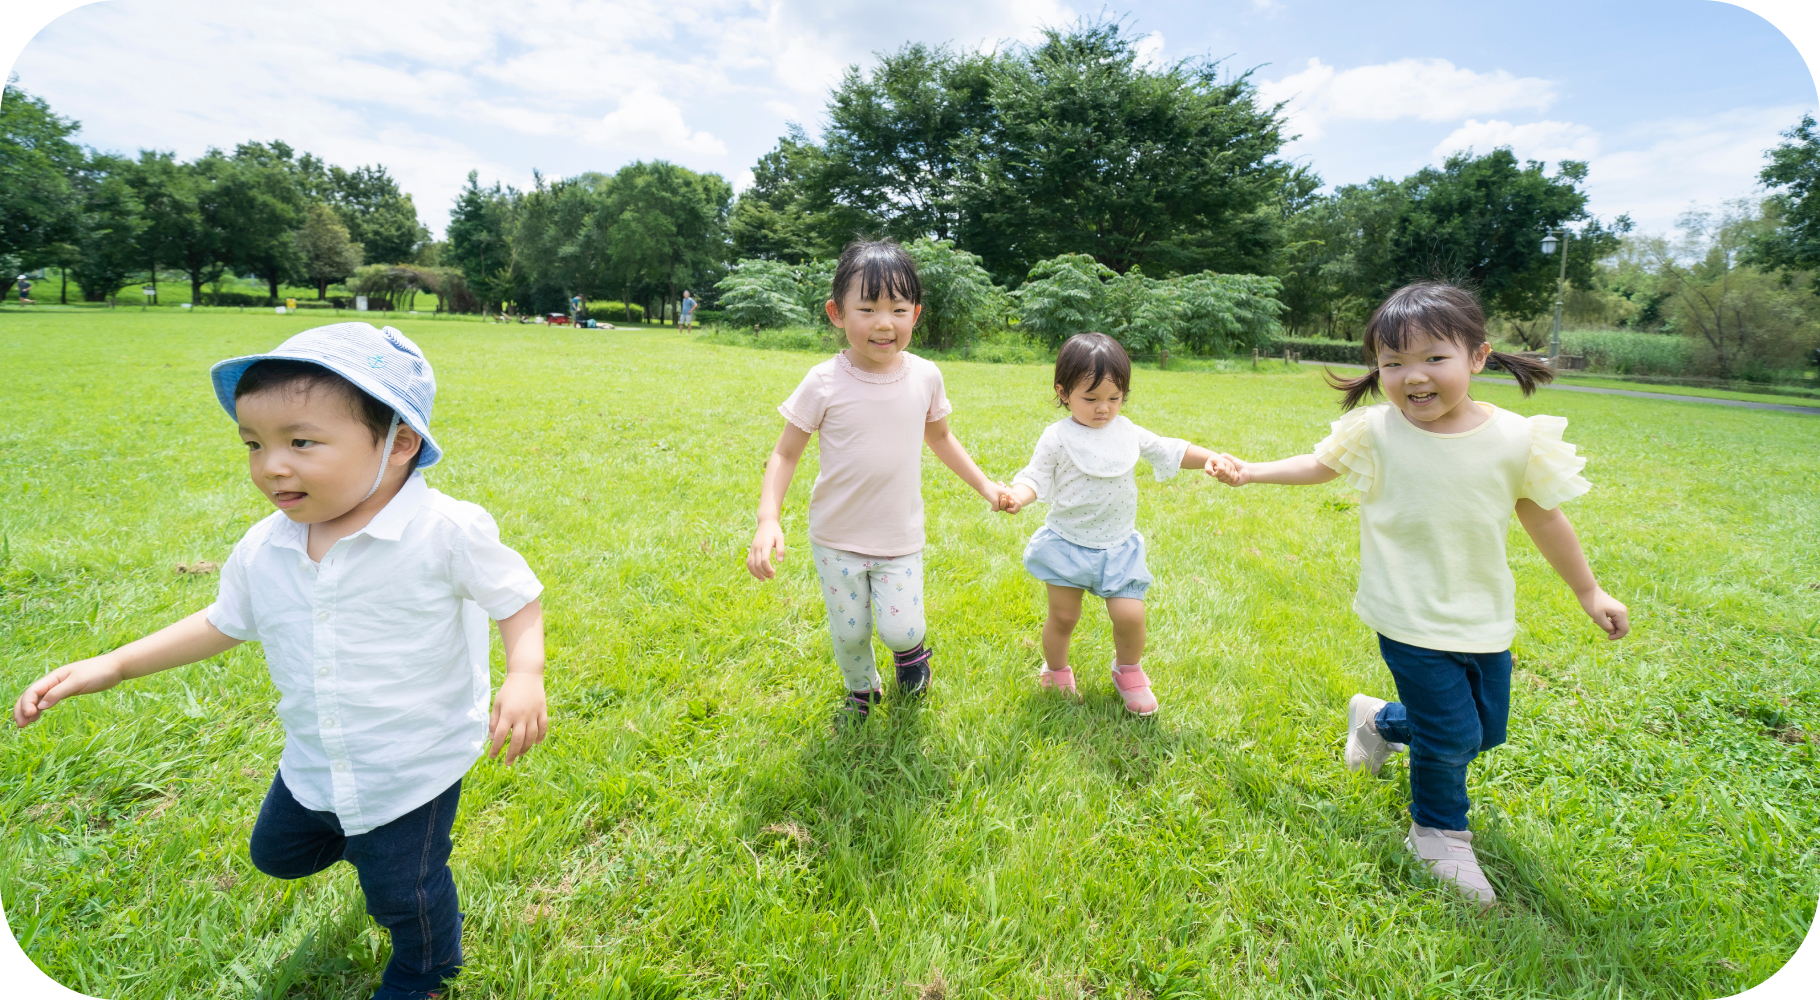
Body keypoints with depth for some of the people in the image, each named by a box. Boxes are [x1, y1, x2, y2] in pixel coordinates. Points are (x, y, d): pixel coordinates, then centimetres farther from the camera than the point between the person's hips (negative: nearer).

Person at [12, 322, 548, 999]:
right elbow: (224, 621, 11)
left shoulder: (446, 532, -26)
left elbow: (516, 594, -16)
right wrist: (110, 666, 8)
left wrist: (524, 675, -31)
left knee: (404, 896, 9)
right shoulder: (262, 550, -7)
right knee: (277, 853, 27)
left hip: (415, 765, -6)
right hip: (314, 764, 6)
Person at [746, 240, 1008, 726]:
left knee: (900, 628, -6)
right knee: (849, 632, 11)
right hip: (837, 539, -1)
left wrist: (984, 486, 11)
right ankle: (861, 690, 44)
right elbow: (786, 453, -9)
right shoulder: (825, 383, -16)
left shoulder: (925, 376, -7)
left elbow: (939, 436, 12)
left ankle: (912, 645, 33)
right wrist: (768, 519, -23)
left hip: (900, 539, 1)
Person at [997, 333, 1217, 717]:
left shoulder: (1127, 432, 3)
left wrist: (1213, 459, -2)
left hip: (1118, 545, 3)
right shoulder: (1057, 438, -9)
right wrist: (1016, 496, -33)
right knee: (1063, 616, 6)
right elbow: (1036, 478, -11)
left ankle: (1128, 671, 25)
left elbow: (1171, 451, 11)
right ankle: (1056, 673, 34)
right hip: (1066, 544, -2)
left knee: (1130, 614, -6)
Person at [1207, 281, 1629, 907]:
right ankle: (1438, 832, 28)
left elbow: (1544, 518, 2)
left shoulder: (1517, 439, -12)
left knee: (1487, 729, 16)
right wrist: (1249, 471, 3)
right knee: (1453, 735, -1)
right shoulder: (1374, 431, -14)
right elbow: (1322, 465, 7)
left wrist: (1589, 592, 10)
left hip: (1484, 619, 3)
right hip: (1411, 620, -3)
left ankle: (1380, 721, 44)